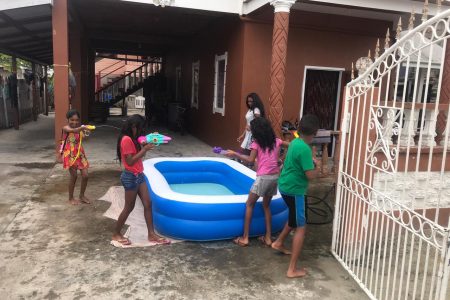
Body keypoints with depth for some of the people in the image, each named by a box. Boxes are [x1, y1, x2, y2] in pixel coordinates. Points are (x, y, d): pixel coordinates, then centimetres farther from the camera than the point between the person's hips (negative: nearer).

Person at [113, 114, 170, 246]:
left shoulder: (132, 139, 12)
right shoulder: (126, 140, -19)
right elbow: (130, 161, -22)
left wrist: (145, 146, 1)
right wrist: (144, 149, -19)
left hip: (139, 175, 9)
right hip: (131, 177, -9)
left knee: (148, 204, 7)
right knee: (129, 207, 3)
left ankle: (151, 234, 13)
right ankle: (116, 234, 21)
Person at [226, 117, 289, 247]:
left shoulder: (256, 143, -5)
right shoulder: (276, 141, 10)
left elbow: (250, 160, -13)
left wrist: (234, 154, -7)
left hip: (264, 177, -6)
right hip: (275, 176, 6)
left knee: (249, 205, 7)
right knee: (266, 206, 19)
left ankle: (245, 238, 6)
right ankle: (268, 237, 18)